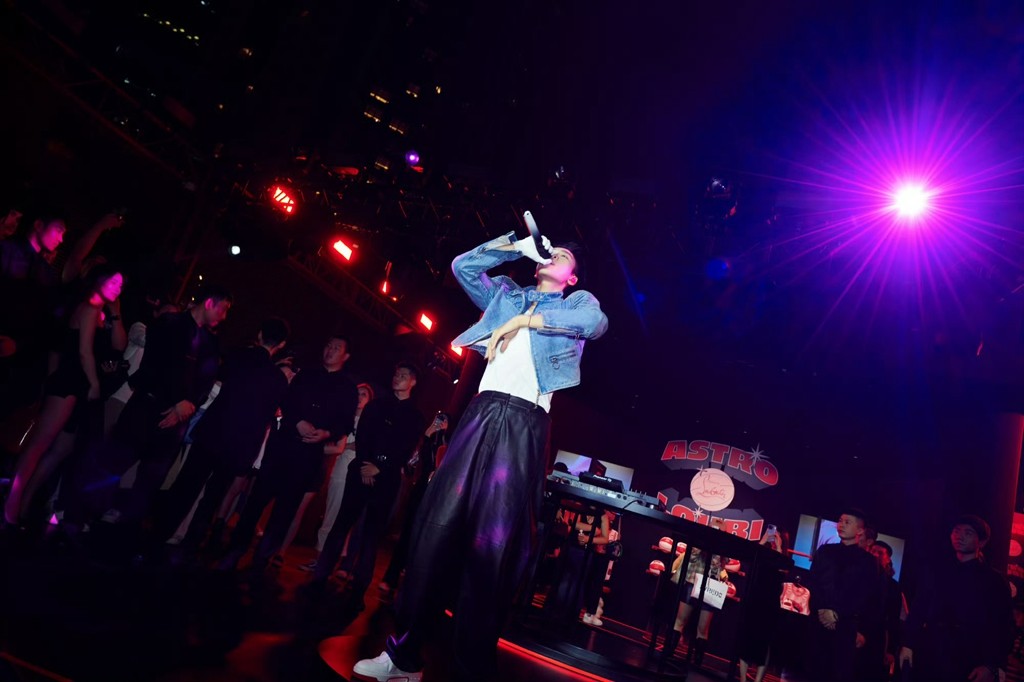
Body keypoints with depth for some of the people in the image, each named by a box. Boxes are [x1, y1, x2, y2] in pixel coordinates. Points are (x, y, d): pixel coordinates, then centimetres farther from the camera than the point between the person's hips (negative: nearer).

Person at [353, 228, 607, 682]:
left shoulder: (578, 303, 16)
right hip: (484, 410, 4)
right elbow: (463, 266, 27)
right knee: (439, 523, -1)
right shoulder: (506, 294, 27)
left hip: (525, 422, -3)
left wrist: (523, 321, -6)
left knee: (494, 541, -7)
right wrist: (518, 247, 24)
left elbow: (597, 323, -6)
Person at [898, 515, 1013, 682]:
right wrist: (908, 644, -1)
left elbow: (1003, 628, 0)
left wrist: (991, 666, -11)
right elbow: (917, 610, 9)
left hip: (968, 666, -2)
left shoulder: (994, 580, 6)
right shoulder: (937, 573, 13)